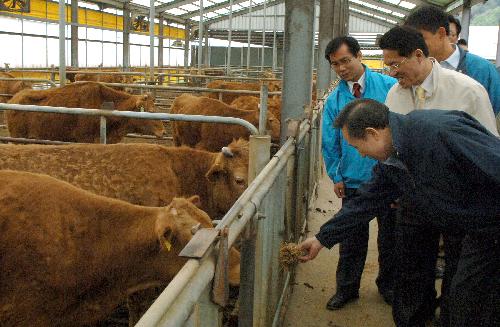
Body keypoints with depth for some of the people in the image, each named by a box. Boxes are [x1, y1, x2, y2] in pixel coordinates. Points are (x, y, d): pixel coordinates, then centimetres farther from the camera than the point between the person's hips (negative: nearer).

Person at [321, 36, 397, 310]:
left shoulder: (389, 86, -6)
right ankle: (347, 288, 26)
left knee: (390, 236, 13)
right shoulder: (334, 99, 2)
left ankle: (388, 286, 32)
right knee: (352, 238, 11)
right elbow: (329, 143, 8)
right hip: (353, 181, 2)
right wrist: (336, 176, 5)